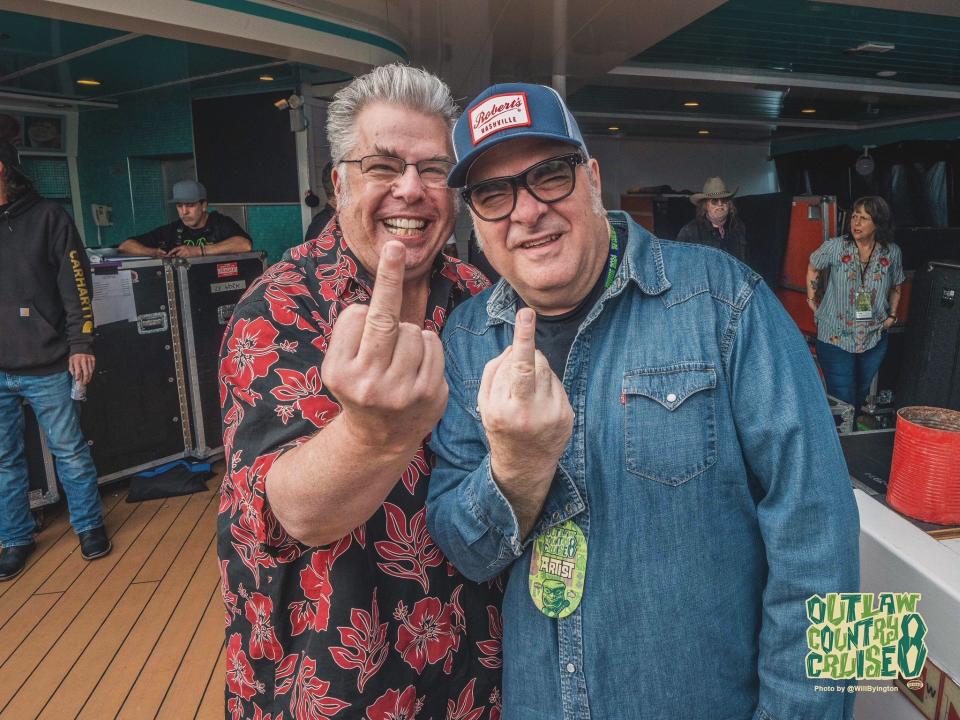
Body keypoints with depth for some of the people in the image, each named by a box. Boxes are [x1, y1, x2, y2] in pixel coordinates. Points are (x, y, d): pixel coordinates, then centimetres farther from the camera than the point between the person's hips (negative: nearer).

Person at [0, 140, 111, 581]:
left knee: (69, 451, 7)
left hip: (46, 365, -4)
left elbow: (76, 285, -5)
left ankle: (89, 525, 24)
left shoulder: (46, 217, -1)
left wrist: (81, 345, -10)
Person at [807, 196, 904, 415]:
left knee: (862, 395, 18)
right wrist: (812, 300, 5)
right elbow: (813, 267, 9)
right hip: (835, 338, -3)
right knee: (842, 399, -5)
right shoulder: (835, 247, -8)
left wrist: (892, 315, 6)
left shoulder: (892, 253, 0)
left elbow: (896, 286, 16)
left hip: (874, 339, 3)